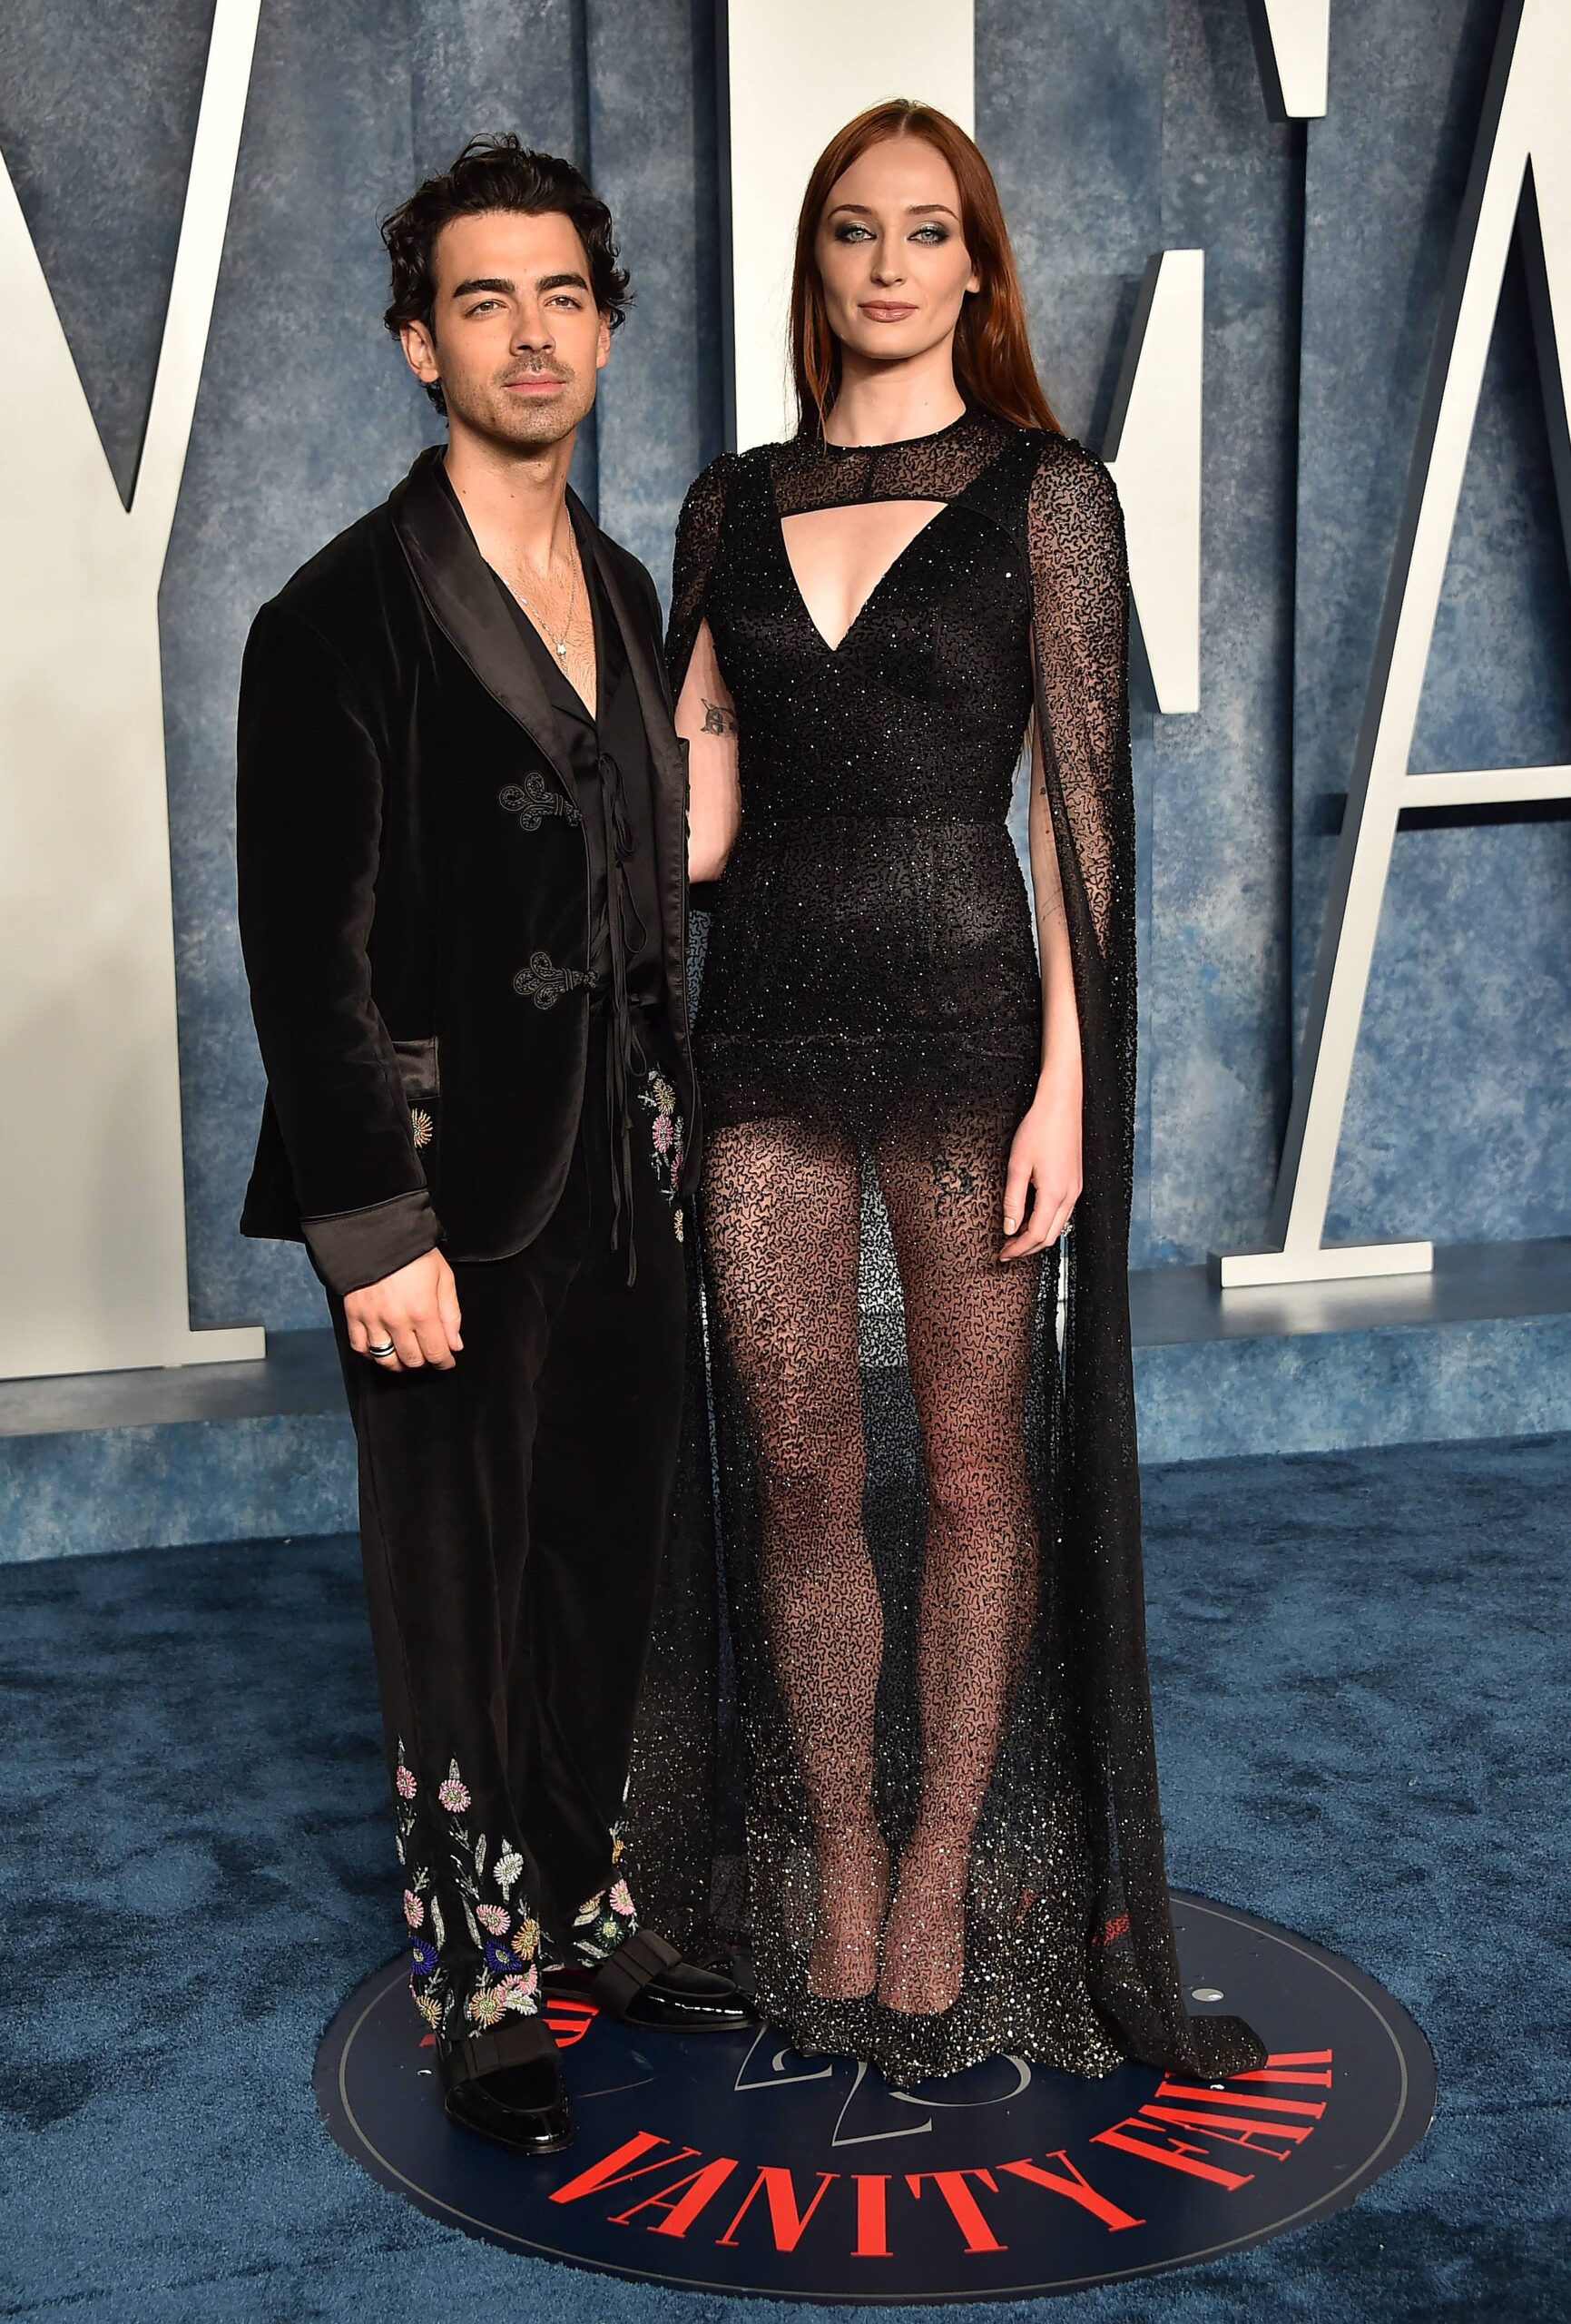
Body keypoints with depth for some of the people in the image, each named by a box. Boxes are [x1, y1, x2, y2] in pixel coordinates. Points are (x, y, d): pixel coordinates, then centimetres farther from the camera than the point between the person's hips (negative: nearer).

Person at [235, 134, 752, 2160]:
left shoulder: (622, 594, 11)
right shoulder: (344, 617, -11)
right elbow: (308, 956, -14)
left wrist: (672, 1134, 14)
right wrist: (377, 1232, -17)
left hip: (621, 1189, 7)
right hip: (453, 1199, -6)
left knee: (605, 1588, 16)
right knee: (460, 1611, 7)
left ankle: (589, 1916, 35)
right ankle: (481, 1997, 24)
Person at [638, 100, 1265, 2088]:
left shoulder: (1045, 494, 1)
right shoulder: (732, 505, 12)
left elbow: (1079, 804, -4)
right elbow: (699, 811, 10)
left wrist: (1064, 1078, -10)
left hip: (964, 1020, -3)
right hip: (766, 1029, 4)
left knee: (972, 1466, 5)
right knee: (800, 1474, 8)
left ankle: (942, 1872, 20)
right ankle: (832, 1869, 23)